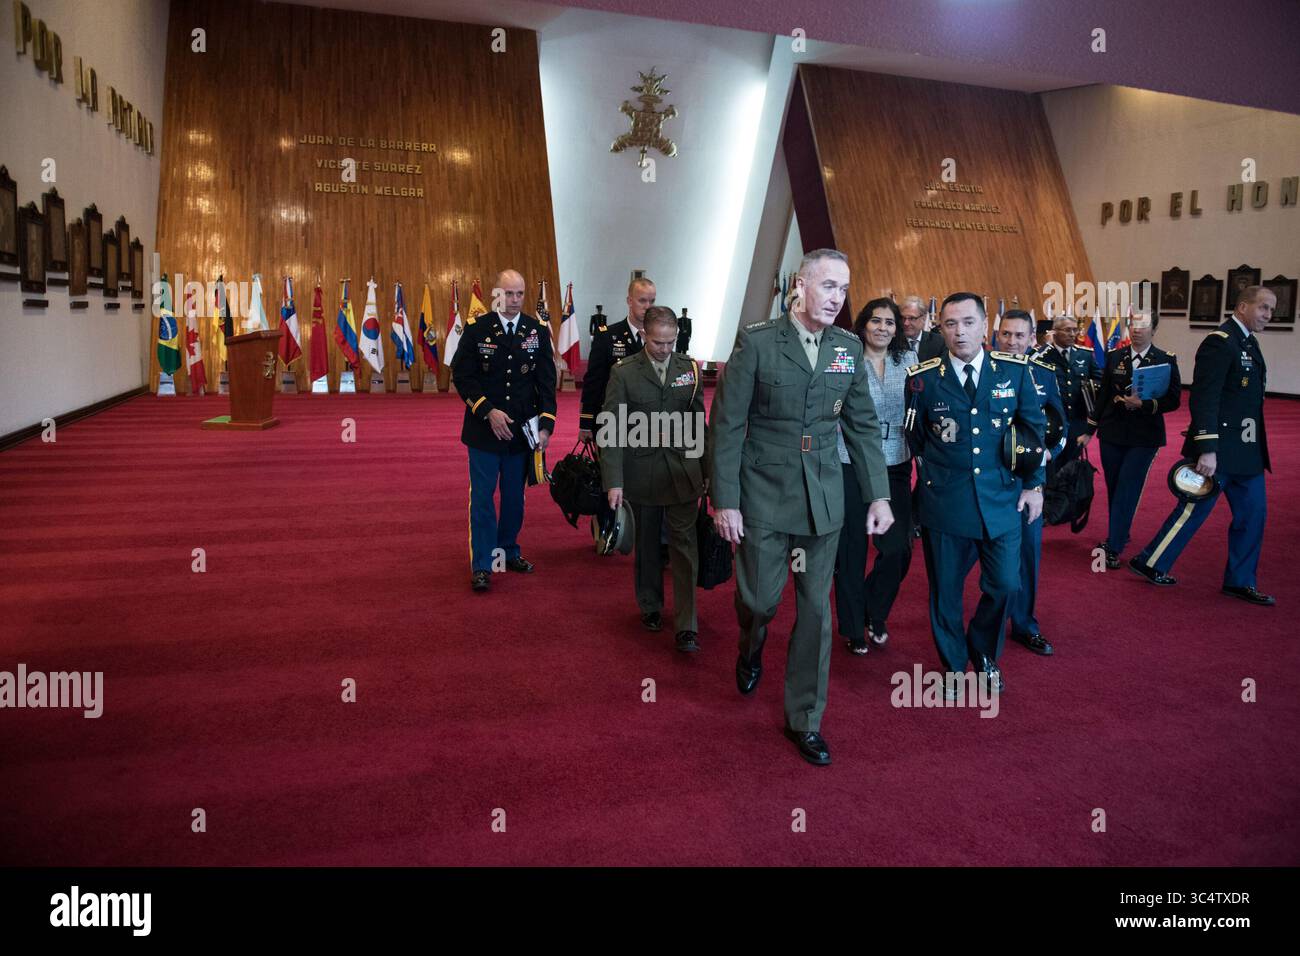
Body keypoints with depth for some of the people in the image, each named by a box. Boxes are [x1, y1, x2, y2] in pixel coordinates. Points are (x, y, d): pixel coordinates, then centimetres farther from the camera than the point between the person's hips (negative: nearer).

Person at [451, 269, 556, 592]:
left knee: (515, 495, 14)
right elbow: (462, 376, -6)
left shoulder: (538, 331, 1)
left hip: (523, 429, 2)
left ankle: (509, 551, 31)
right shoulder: (476, 329, -5)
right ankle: (481, 564, 10)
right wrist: (488, 411, -16)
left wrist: (546, 424, -9)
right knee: (482, 497, 1)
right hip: (484, 429, -2)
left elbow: (547, 381, 1)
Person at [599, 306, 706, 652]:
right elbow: (611, 429, -9)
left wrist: (704, 469, 7)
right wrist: (614, 481, -16)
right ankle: (650, 607, 34)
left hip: (683, 472, 1)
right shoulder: (624, 373, -6)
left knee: (683, 545, -1)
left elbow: (698, 422, 8)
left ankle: (686, 625, 3)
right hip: (642, 474, -1)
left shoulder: (689, 368, 2)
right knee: (646, 545, 15)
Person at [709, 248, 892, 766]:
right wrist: (724, 500, -11)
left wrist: (879, 494, 4)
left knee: (815, 609, 7)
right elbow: (726, 425, -8)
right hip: (764, 492, -3)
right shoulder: (756, 341, -9)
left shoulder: (849, 347, 4)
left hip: (823, 498, 3)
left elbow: (863, 425, 9)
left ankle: (804, 719, 22)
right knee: (761, 597, 2)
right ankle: (752, 645, 41)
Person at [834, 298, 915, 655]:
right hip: (851, 465, -2)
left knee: (899, 549, 0)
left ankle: (875, 614, 27)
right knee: (851, 549, 5)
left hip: (895, 466, 3)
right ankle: (853, 627, 24)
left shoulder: (909, 361, 5)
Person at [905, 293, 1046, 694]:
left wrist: (1034, 483, 5)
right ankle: (953, 665, 30)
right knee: (945, 589, 9)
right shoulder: (923, 378, -6)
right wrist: (935, 472, 9)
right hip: (944, 500, -1)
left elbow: (1034, 428, 7)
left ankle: (985, 655, 32)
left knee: (1004, 584, 5)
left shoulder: (1015, 370, -1)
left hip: (1001, 497, 1)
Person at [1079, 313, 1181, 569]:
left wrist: (1144, 404, -21)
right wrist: (1089, 430, 9)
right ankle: (1120, 534, 28)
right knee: (1113, 487, 10)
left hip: (1144, 437, -3)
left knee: (1127, 489, -8)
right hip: (1112, 433, 3)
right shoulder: (1114, 357, 4)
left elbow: (1173, 400, -5)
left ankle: (1113, 548, -9)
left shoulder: (1166, 360, -3)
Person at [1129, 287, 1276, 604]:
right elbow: (1204, 398, -21)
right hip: (1219, 449, -9)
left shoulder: (1249, 342, 13)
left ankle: (1240, 581, 20)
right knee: (1193, 511, 1)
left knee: (1252, 513, 10)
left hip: (1247, 450, 9)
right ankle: (1150, 563, 16)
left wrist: (1257, 449, 18)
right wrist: (1206, 449, -25)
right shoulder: (1220, 342, -16)